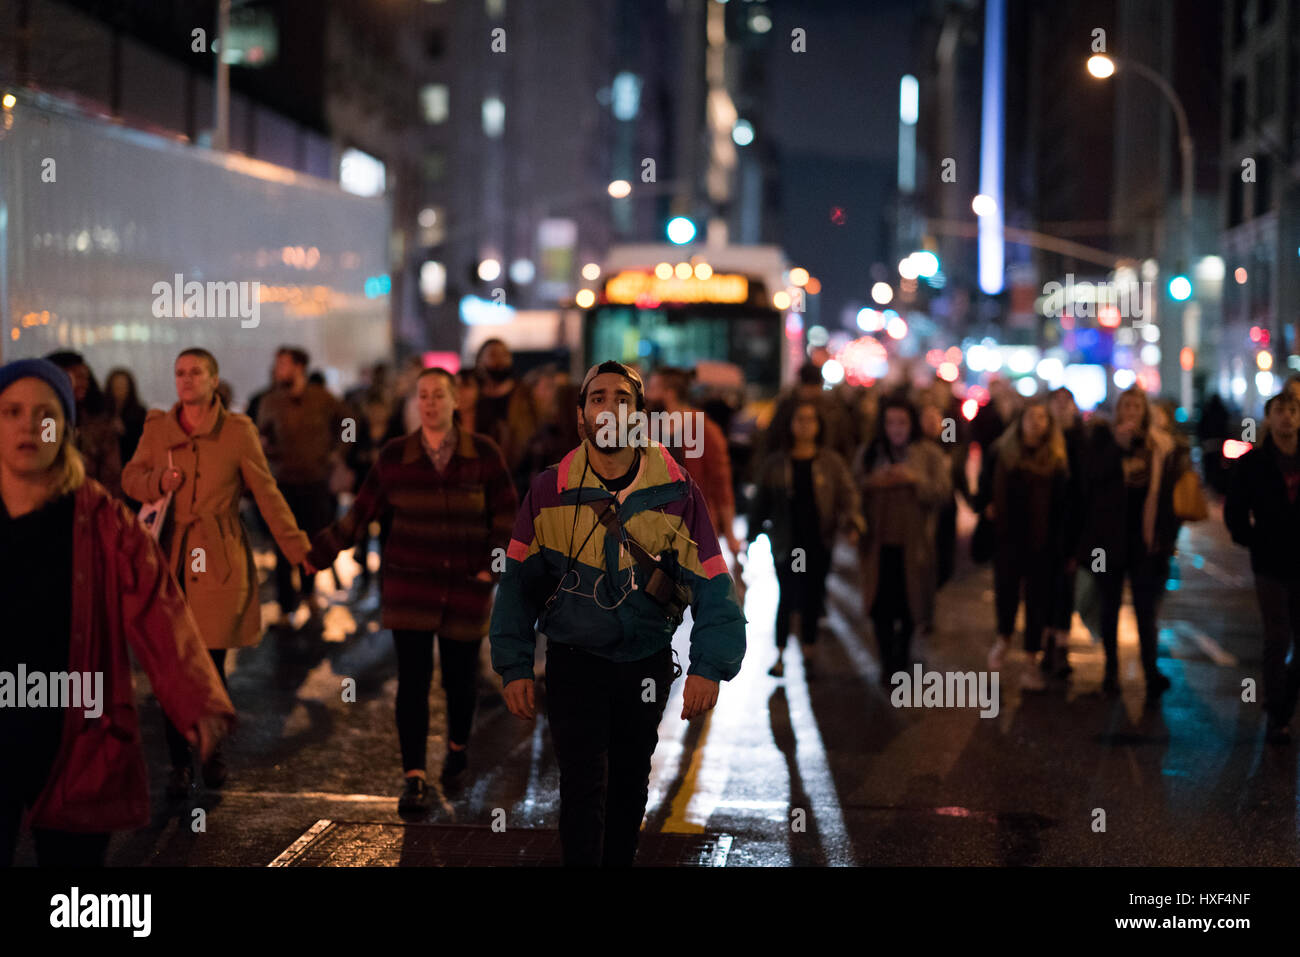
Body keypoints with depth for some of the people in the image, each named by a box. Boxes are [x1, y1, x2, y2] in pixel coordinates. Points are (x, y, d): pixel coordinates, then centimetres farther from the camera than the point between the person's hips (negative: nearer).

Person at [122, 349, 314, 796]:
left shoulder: (238, 431, -2)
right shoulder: (157, 427, 5)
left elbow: (267, 494, 3)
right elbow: (130, 477, 15)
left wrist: (299, 550, 0)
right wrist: (157, 481, -9)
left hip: (218, 562, -2)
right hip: (170, 558, 2)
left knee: (210, 663, 0)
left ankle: (213, 750, 22)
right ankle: (180, 763, 12)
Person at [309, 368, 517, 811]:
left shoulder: (483, 454, -3)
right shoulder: (394, 456, -1)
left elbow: (507, 517, 1)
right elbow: (361, 513, 5)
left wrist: (493, 566, -9)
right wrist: (318, 551, 2)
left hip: (466, 586, 0)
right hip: (409, 583, 0)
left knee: (460, 676, 8)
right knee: (413, 679, -7)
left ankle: (458, 745, 38)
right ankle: (413, 779, -4)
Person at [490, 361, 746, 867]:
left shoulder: (677, 492, -8)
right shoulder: (549, 490, -7)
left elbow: (711, 583, -11)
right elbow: (519, 583, -1)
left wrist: (710, 666, -23)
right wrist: (514, 667, -6)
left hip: (648, 662, 2)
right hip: (574, 661, -2)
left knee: (630, 782, 18)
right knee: (584, 785, -9)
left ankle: (620, 860, 37)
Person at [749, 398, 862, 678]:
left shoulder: (832, 462, 3)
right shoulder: (776, 463, 4)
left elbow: (847, 495, 0)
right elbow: (761, 502, 9)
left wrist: (852, 524, -16)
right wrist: (753, 532, 8)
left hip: (818, 543, 1)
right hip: (787, 545, -1)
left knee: (812, 599, 7)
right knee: (788, 598, -4)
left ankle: (808, 654, 19)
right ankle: (780, 656, 5)